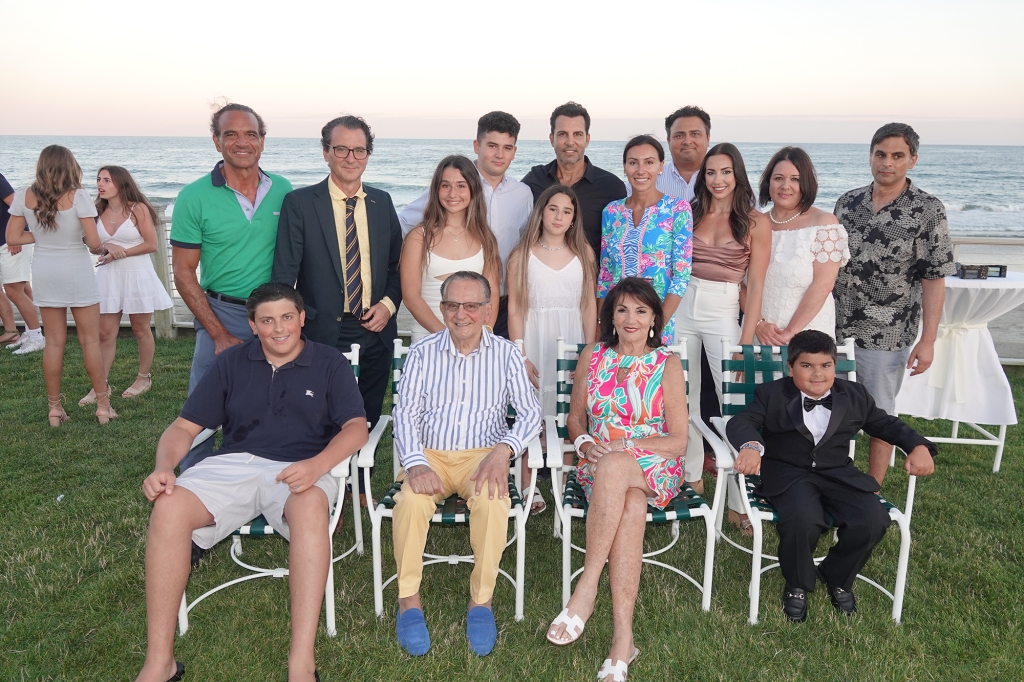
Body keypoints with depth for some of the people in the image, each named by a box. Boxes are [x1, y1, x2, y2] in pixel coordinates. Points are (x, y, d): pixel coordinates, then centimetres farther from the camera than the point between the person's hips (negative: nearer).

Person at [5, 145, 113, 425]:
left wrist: (40, 237, 9)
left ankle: (55, 408, 17)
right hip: (77, 271, -4)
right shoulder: (77, 197, -15)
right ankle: (103, 405, 12)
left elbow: (12, 238, 1)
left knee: (54, 341, 12)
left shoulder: (25, 196, -3)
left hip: (44, 273, 4)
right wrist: (97, 249, 4)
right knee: (90, 340, 6)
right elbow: (94, 243, -17)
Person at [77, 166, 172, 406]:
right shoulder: (99, 211, 6)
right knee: (105, 333, 2)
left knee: (141, 330, 9)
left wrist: (120, 253, -15)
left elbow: (151, 244, -11)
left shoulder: (138, 209, -7)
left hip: (137, 274, -4)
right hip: (108, 277, 4)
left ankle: (144, 378, 23)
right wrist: (107, 246, -10)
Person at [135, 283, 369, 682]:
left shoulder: (329, 363, 8)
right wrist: (164, 467, -10)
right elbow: (184, 427, 12)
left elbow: (356, 427, -3)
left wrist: (317, 464, -23)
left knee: (312, 506, -38)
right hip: (232, 465, 3)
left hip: (300, 470, -2)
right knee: (168, 507, -27)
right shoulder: (231, 363, 14)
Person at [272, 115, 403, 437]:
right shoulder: (299, 203, -5)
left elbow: (397, 263, 14)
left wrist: (389, 303, -3)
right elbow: (284, 275, -6)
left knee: (368, 422, 15)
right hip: (323, 334, -3)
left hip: (375, 332, 4)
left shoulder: (382, 202, 8)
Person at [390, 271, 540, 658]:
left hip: (483, 454, 0)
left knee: (493, 501, -32)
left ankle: (481, 601, -15)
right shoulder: (421, 353, 4)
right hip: (429, 454, 1)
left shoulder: (506, 354, 3)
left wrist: (504, 450, -21)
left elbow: (530, 413, -1)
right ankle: (408, 600, -12)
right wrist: (415, 463, -20)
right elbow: (406, 415, -2)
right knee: (411, 500, -30)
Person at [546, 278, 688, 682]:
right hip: (599, 465, 1)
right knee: (631, 506, -34)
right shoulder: (592, 358, 8)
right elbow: (575, 418, 14)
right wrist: (585, 443, -8)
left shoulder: (667, 365, 1)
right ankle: (623, 637, -33)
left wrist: (624, 446, -15)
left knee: (614, 467, -37)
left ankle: (587, 588, -32)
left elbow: (678, 441, -3)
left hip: (655, 470, -1)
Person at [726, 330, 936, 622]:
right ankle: (797, 586, 0)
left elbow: (886, 424, 18)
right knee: (803, 521, -34)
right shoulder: (772, 395, -2)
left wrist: (918, 446, -1)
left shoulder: (854, 396, 9)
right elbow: (740, 422, -14)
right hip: (788, 474, -4)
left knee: (873, 520, -22)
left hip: (838, 474, 4)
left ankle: (838, 579, 10)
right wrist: (751, 445, -37)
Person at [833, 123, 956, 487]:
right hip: (835, 329, 4)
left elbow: (934, 279, -7)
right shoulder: (848, 201, 6)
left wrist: (928, 341, -11)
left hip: (886, 336, -4)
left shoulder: (928, 211, -6)